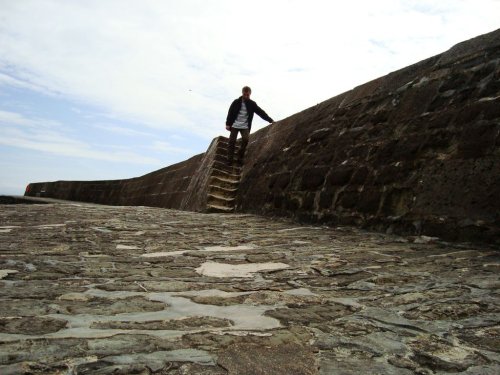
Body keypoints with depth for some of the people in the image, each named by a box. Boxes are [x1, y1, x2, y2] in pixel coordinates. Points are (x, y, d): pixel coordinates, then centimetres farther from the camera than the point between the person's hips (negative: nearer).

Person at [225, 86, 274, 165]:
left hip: (245, 126, 1)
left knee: (245, 139, -19)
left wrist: (270, 120, -2)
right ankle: (229, 160, 0)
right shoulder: (236, 102, 2)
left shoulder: (252, 104, 5)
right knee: (232, 141, -6)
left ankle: (240, 157, -6)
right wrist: (228, 124, -3)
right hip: (234, 125, 0)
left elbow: (261, 112, 3)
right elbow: (230, 113, 4)